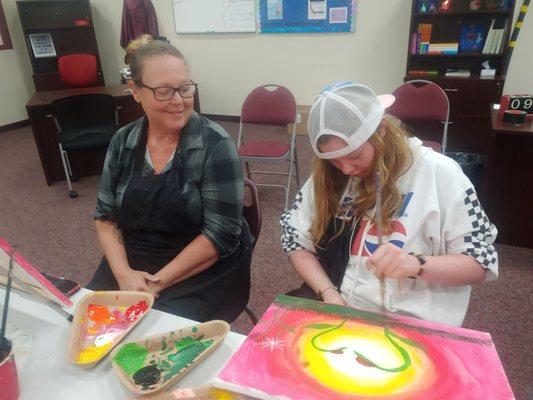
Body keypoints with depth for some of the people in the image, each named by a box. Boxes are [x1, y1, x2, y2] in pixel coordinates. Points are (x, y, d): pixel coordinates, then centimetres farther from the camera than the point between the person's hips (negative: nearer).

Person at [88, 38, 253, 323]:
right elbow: (105, 215, 6)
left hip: (203, 273, -4)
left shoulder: (214, 145, -15)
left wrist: (159, 282, -17)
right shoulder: (123, 142, 0)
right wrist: (123, 273, -10)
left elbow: (221, 234, -17)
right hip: (132, 264, 5)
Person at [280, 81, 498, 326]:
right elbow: (296, 242, 4)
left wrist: (416, 264, -25)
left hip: (413, 324, -3)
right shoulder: (328, 176, 1)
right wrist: (328, 293, -11)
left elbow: (480, 263, -6)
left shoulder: (439, 174, -9)